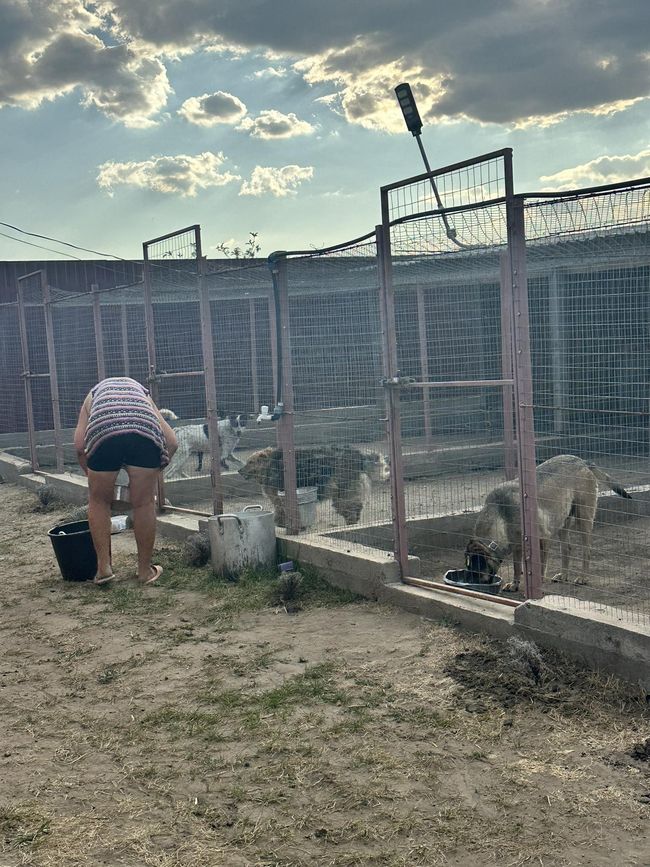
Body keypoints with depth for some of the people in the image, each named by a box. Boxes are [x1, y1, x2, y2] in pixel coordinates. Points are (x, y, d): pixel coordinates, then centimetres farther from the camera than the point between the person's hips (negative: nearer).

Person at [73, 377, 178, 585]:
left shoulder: (94, 394, 37)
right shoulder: (141, 391, 39)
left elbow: (79, 445, 19)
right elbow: (171, 442, 24)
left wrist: (92, 475, 31)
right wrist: (155, 471, 33)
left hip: (103, 431, -1)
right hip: (145, 432, 1)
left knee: (99, 502, 20)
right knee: (144, 504, 15)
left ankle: (104, 566, 18)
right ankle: (145, 570, 24)